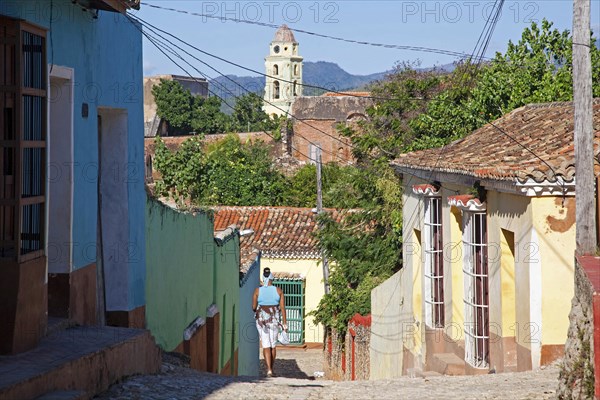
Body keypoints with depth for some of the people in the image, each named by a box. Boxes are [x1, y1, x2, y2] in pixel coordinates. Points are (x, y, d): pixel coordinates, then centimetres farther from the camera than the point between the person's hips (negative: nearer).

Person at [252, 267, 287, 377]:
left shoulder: (257, 291, -6)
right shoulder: (278, 290, -3)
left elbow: (253, 307, -2)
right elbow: (282, 307, -3)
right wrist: (285, 323, 1)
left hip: (261, 319, -1)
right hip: (274, 320, 1)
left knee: (266, 345, -1)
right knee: (273, 345, 15)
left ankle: (269, 369, -16)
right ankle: (271, 369, 24)